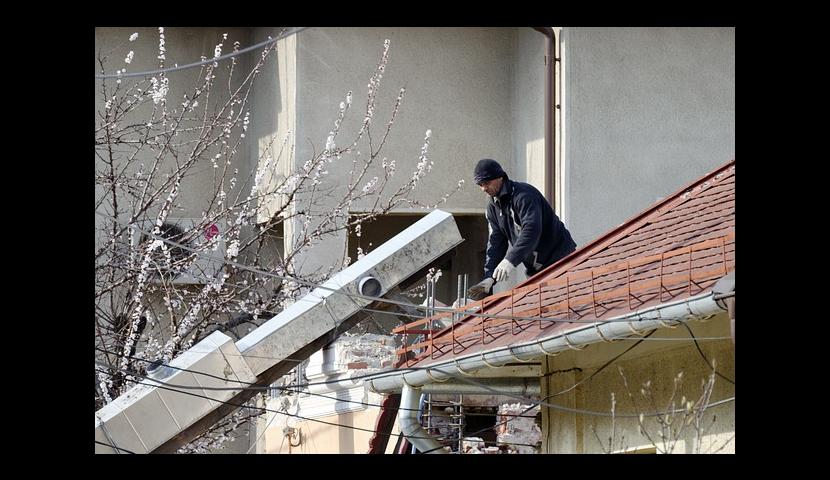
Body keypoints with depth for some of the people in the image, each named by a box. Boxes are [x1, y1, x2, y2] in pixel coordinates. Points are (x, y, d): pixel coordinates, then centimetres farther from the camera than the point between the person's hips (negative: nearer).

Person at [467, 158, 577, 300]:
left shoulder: (524, 194, -20)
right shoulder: (493, 207, 6)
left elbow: (531, 230, -34)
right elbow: (496, 243, 2)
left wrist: (510, 260, -45)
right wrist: (489, 278, -14)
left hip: (558, 257, -8)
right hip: (534, 270, 8)